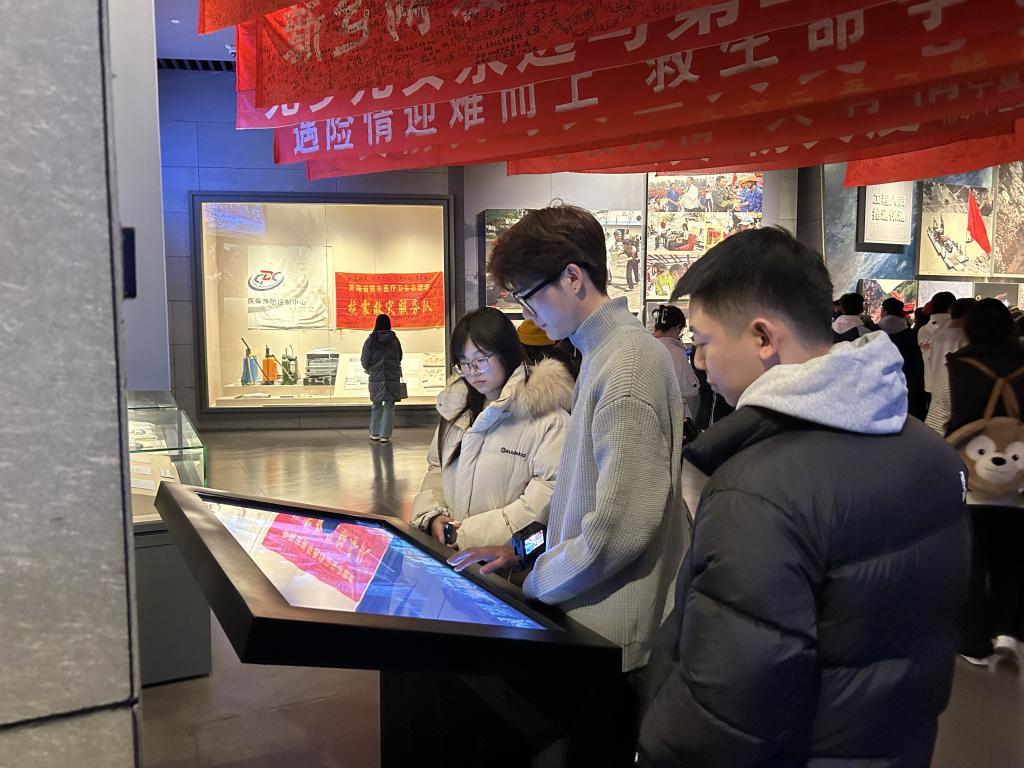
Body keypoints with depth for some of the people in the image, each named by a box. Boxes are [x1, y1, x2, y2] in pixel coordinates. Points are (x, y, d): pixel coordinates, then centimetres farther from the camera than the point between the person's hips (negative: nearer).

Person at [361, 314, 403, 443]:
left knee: (376, 404, 14)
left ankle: (375, 433, 17)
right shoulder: (394, 339, -1)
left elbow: (365, 360, -4)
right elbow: (399, 358, 5)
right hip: (393, 377, 0)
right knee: (389, 406, 5)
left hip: (376, 377, 0)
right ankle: (385, 435, 3)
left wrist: (368, 369, 17)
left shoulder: (371, 339, -5)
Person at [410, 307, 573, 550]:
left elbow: (551, 489, -16)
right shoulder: (456, 406, 16)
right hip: (448, 551, 5)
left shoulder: (547, 417, -9)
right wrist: (432, 516, 1)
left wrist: (476, 533, -16)